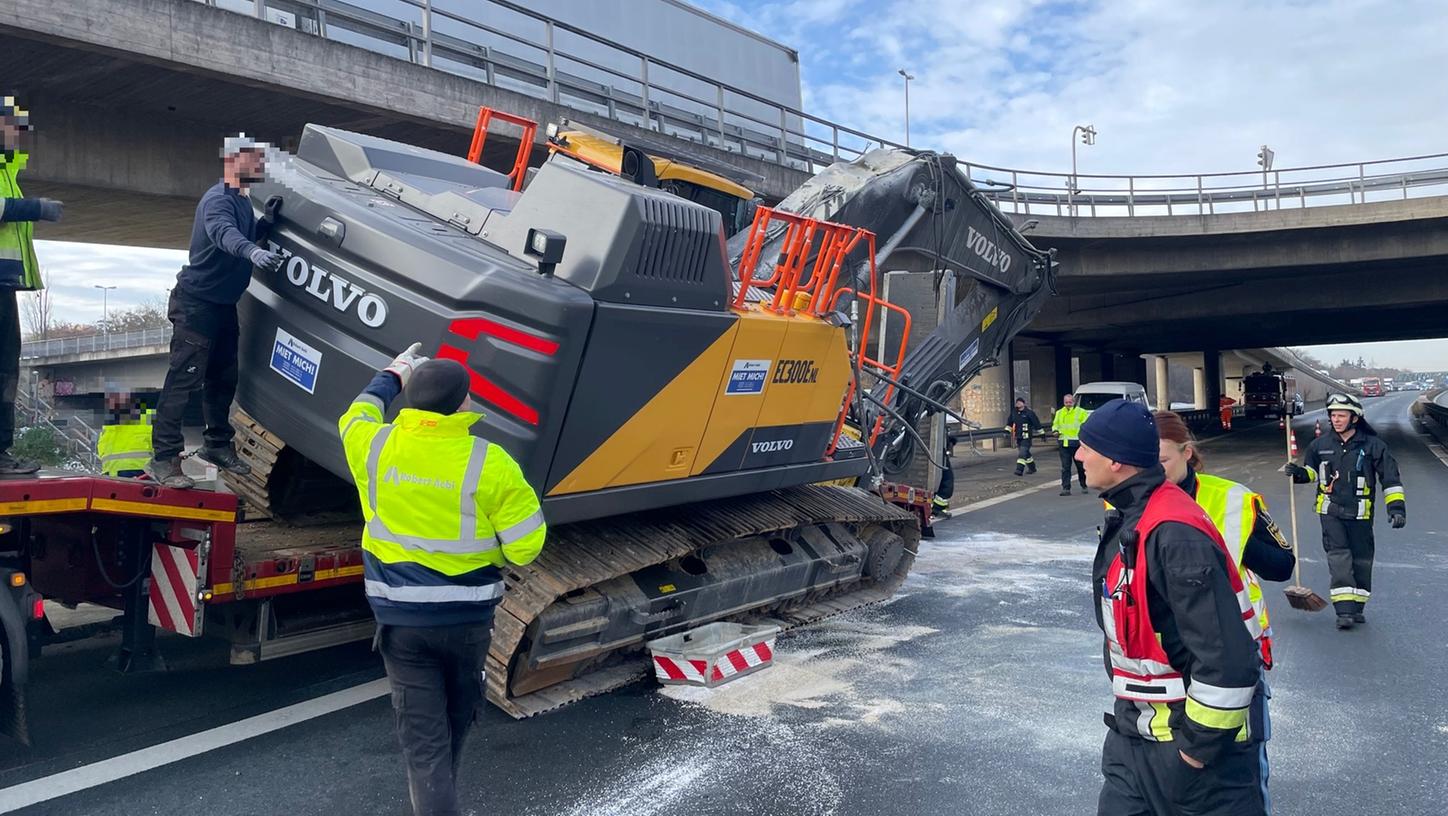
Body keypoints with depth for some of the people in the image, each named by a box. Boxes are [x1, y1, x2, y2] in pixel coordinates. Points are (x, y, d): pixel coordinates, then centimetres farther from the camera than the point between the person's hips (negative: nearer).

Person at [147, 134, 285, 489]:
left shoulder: (242, 201, 10)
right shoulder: (217, 200, -20)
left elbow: (248, 234, 20)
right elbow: (224, 233, -41)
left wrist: (267, 221, 1)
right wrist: (254, 252, -61)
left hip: (224, 304, 9)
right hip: (197, 303, -9)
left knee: (224, 377, 17)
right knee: (184, 378, -10)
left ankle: (217, 445, 32)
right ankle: (164, 458, -8)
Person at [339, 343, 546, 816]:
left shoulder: (375, 447, -10)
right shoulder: (489, 463, -18)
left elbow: (356, 416, 16)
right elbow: (527, 546, -16)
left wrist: (392, 377, 30)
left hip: (400, 616, 1)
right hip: (468, 616, 0)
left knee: (422, 734, 7)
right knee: (458, 717, 27)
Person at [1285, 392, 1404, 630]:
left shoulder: (1373, 445, -6)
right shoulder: (1321, 444, 1)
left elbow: (1390, 478, -3)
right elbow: (1311, 471, 16)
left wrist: (1396, 507, -9)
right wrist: (1299, 473, -6)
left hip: (1360, 513, 0)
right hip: (1331, 511, 0)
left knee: (1361, 559, 8)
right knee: (1339, 557, -10)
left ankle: (1356, 607, 23)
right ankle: (1344, 610, -13)